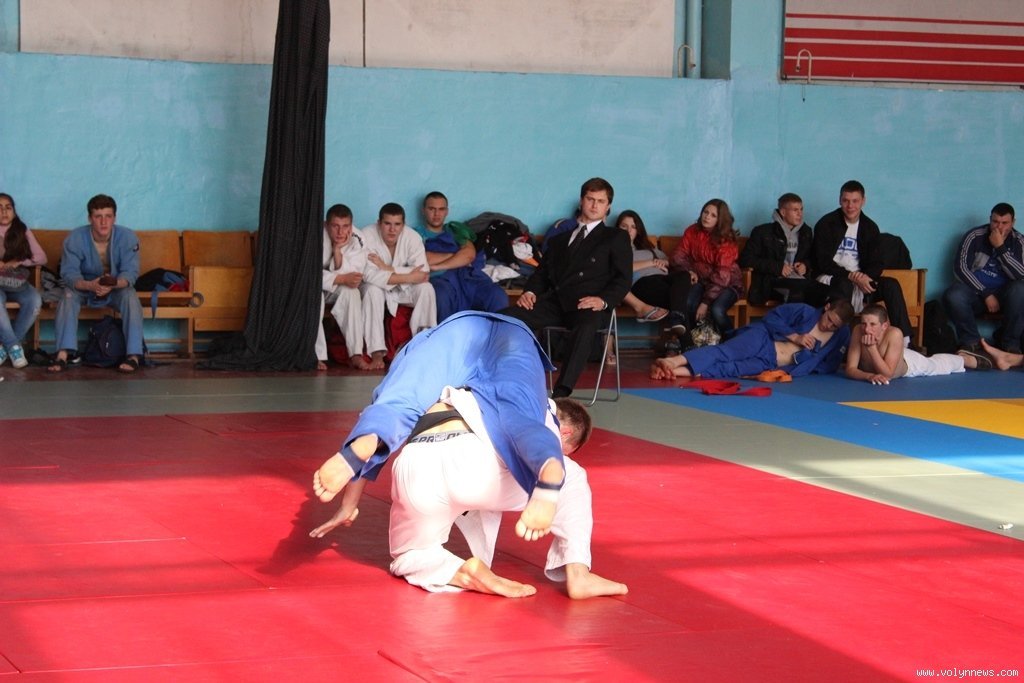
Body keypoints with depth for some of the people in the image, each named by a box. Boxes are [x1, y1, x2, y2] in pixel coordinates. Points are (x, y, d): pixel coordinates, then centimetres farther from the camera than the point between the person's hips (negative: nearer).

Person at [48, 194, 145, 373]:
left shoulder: (127, 237, -19)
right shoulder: (75, 238, -19)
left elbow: (130, 273, -22)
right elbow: (69, 273, -23)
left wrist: (113, 283, -46)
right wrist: (90, 285, -45)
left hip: (117, 287, 0)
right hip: (84, 286, 0)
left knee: (130, 297, -31)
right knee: (68, 295, -30)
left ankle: (134, 355, -32)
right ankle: (63, 355, -37)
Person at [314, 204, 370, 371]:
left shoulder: (356, 242, -16)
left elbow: (353, 278, -24)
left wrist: (338, 249, -33)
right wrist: (342, 279, -35)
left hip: (337, 292, 3)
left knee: (352, 293, -28)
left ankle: (356, 354, -30)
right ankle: (318, 356, -31)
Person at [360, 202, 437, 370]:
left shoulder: (412, 237, -16)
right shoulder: (366, 236, -24)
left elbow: (423, 273, -25)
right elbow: (369, 275, -33)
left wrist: (387, 268, -31)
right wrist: (408, 277, -34)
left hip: (403, 289, 3)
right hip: (377, 287, -2)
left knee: (426, 288, -23)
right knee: (373, 290, -34)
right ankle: (377, 354, -39)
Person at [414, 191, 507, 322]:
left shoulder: (455, 230, 29)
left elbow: (469, 254, 8)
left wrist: (439, 266, -5)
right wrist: (455, 255, 6)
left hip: (468, 274, 3)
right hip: (441, 278, -3)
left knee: (498, 296, -29)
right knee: (441, 295, -42)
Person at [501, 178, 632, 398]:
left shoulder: (617, 238, 20)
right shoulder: (559, 240, 34)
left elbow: (623, 279, 7)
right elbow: (543, 272, 25)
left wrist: (603, 300, -14)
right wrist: (530, 292, 0)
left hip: (588, 305, -4)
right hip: (556, 301, 4)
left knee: (586, 327, -41)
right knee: (508, 316, -24)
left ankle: (561, 394, -49)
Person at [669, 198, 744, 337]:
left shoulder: (726, 240, -15)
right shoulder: (692, 231, -1)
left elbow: (722, 275, -21)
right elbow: (678, 255, 2)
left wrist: (706, 302, -27)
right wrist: (689, 271, -21)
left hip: (727, 283, -3)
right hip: (701, 279, 3)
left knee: (717, 311, -34)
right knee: (687, 304, -30)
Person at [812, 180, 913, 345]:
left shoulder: (870, 227, 9)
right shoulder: (826, 224, -4)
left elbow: (876, 264, 5)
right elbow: (824, 263, -11)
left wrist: (864, 277, -19)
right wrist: (852, 276, -22)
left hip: (860, 280, 4)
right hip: (831, 279, -4)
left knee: (891, 285, -21)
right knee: (843, 284, -38)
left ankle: (905, 340, -25)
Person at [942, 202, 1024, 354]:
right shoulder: (975, 236, -8)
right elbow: (961, 268, -13)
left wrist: (1000, 248, -27)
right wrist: (986, 295, -18)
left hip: (1003, 293, 0)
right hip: (975, 288, 0)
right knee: (952, 296, -33)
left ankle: (1011, 344, -18)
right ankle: (971, 341, -10)